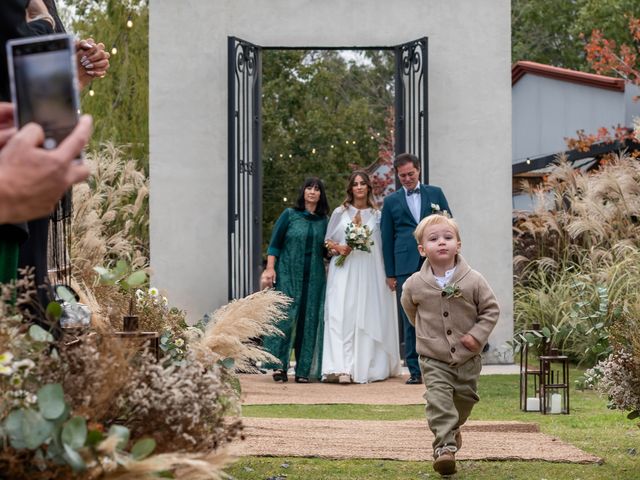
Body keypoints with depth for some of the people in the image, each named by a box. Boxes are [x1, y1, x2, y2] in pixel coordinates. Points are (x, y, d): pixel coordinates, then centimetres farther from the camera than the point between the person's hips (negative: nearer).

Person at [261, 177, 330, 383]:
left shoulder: (323, 221, 11)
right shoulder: (289, 215, 3)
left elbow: (325, 250, 15)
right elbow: (275, 244, 1)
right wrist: (270, 268, -9)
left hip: (314, 278, 3)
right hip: (288, 275, -3)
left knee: (309, 320, 1)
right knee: (285, 316, -10)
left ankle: (303, 370, 6)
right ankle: (279, 366, -5)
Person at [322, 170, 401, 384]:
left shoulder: (376, 215, 11)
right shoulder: (340, 213, 10)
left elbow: (381, 246, 10)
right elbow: (327, 241, 11)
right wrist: (338, 248, -7)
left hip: (368, 273, 1)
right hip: (344, 271, -1)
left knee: (368, 317, -1)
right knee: (342, 315, -13)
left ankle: (365, 366, 7)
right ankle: (341, 368, -21)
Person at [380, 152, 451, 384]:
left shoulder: (435, 193, 12)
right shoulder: (391, 201, 11)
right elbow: (387, 238, 11)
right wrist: (390, 273, 6)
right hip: (406, 267, 0)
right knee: (410, 321, 0)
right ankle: (415, 370, 3)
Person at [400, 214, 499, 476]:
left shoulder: (473, 280, -12)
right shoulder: (415, 284, -9)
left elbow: (491, 309, -3)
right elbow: (409, 307, 13)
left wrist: (478, 334, -14)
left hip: (467, 357, 2)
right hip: (433, 358, -1)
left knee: (465, 398, 17)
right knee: (438, 400, -17)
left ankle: (452, 428, 46)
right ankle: (444, 447, -22)